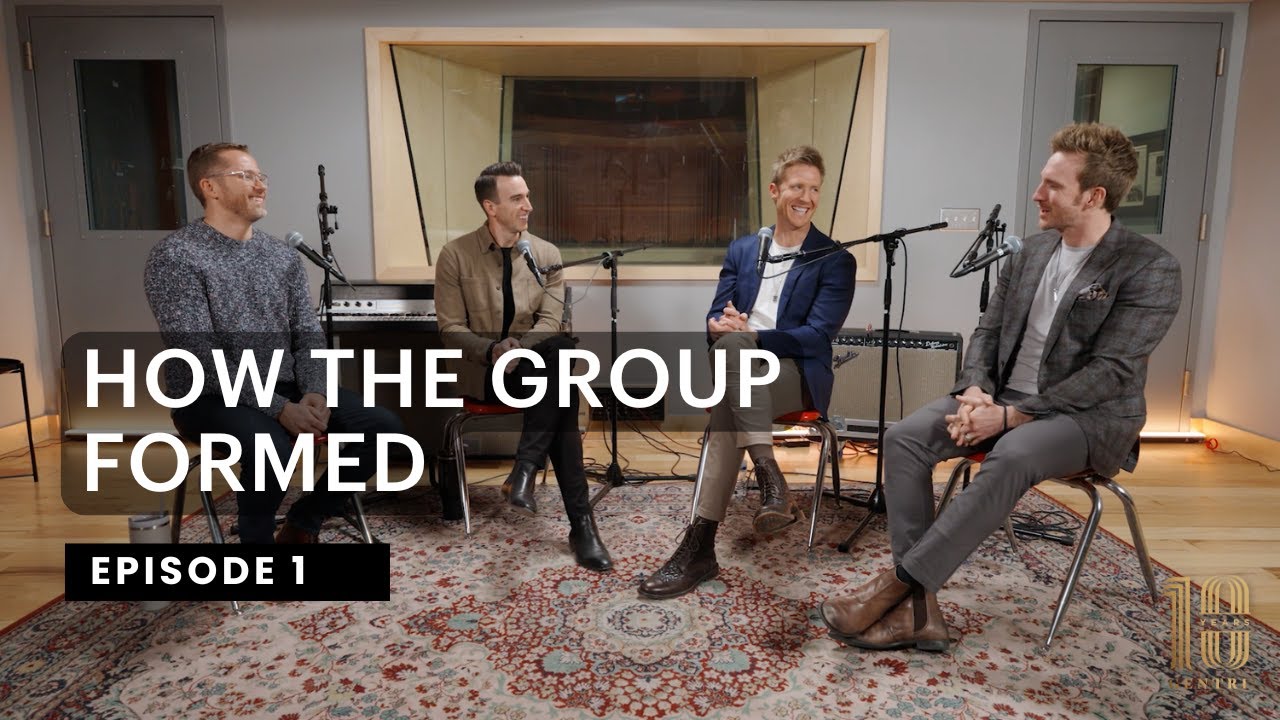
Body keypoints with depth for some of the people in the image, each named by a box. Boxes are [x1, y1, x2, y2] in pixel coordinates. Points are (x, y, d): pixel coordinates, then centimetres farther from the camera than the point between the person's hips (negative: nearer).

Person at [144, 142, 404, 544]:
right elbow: (201, 359, -19)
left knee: (384, 428, -10)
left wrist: (314, 393, -15)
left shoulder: (282, 255, 9)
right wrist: (279, 409, -26)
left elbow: (308, 334, 5)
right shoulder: (175, 258, -11)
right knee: (272, 447, -37)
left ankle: (303, 524, 8)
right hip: (211, 397, -6)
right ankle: (257, 545, -5)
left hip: (285, 388, 6)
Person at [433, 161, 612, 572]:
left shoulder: (547, 254, 5)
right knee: (563, 398, -32)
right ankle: (581, 523, -30)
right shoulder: (455, 256, -2)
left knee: (562, 349, -35)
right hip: (482, 370, -3)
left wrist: (520, 347, -24)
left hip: (534, 365, 3)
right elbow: (450, 328, -4)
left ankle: (525, 469, -31)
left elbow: (550, 322, -3)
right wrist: (492, 350, -23)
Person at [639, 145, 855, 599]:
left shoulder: (835, 261, 3)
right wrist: (721, 324, -15)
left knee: (731, 356, -35)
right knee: (729, 342, -34)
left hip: (796, 375, -4)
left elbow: (817, 336, -8)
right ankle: (770, 482, -38)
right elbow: (715, 318, 12)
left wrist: (743, 334, -19)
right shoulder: (741, 250, 16)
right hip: (741, 372, 4)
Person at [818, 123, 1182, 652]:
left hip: (1088, 416, -6)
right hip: (1002, 400, 6)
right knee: (904, 437, -19)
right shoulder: (1033, 251, 9)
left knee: (1011, 458, -39)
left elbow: (1109, 372, -18)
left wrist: (1010, 415, -24)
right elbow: (988, 331, 10)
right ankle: (918, 606, -22)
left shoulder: (1151, 270, -11)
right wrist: (976, 391, -11)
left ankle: (897, 583, -29)